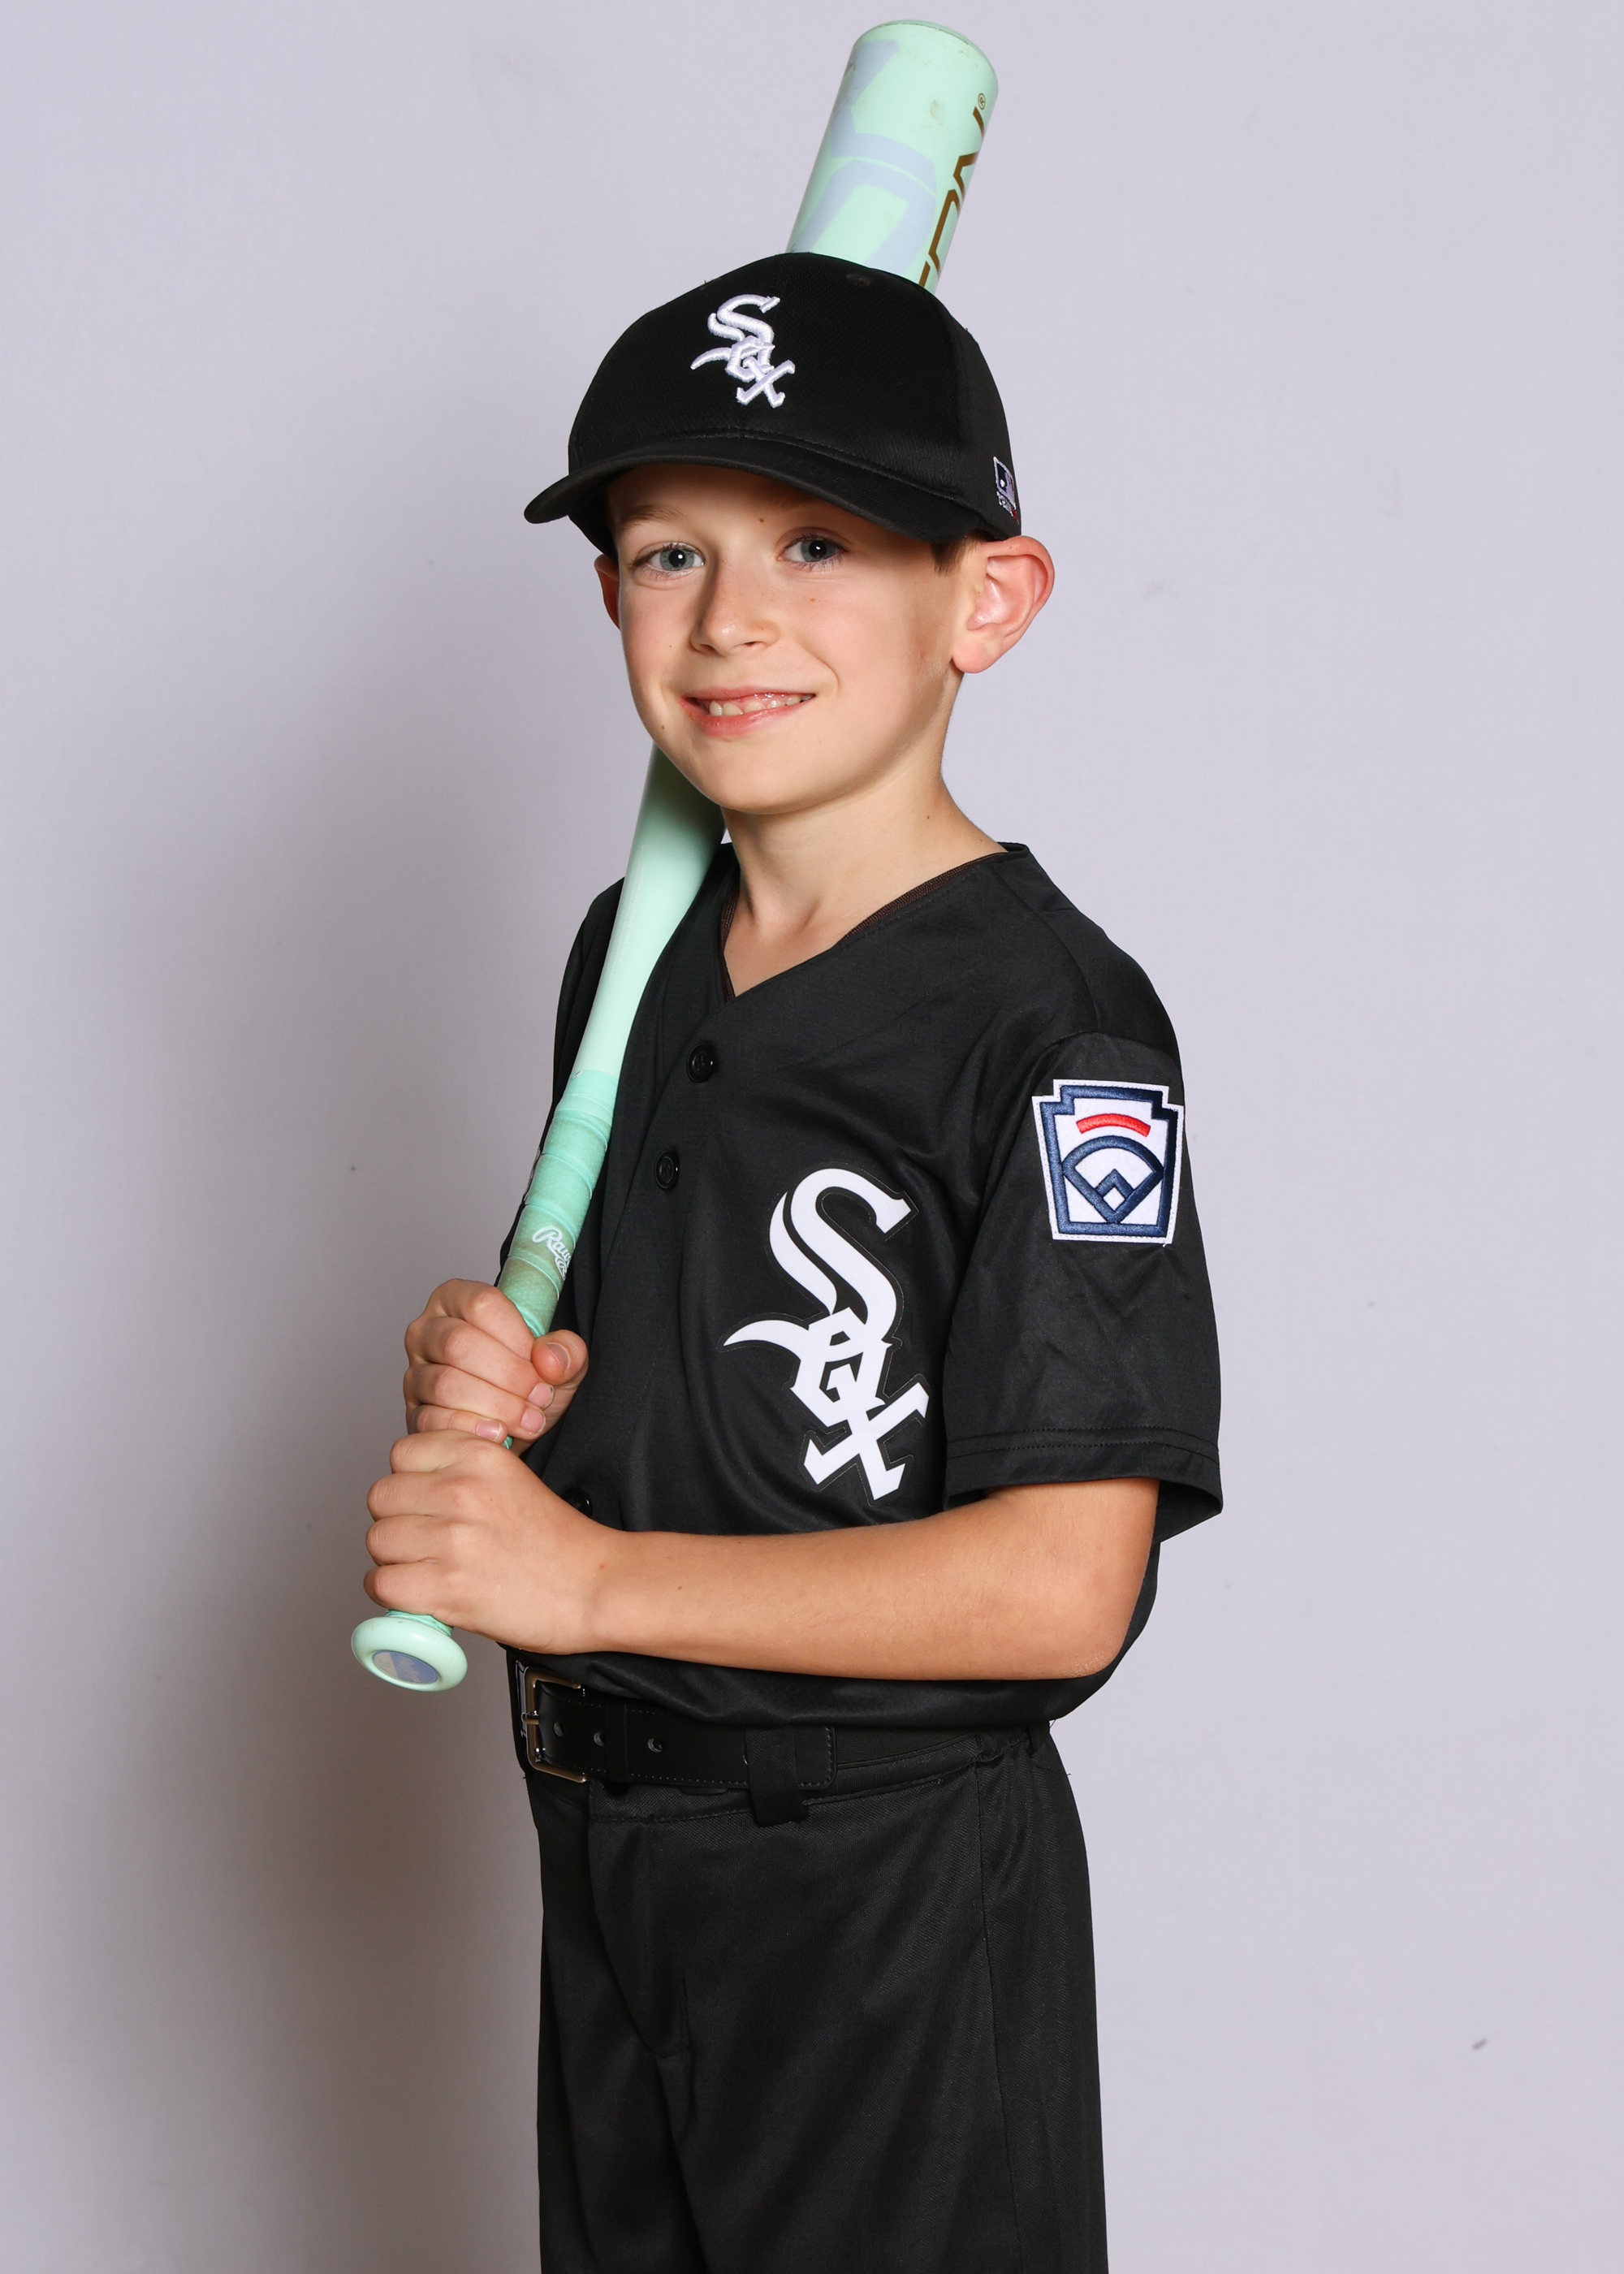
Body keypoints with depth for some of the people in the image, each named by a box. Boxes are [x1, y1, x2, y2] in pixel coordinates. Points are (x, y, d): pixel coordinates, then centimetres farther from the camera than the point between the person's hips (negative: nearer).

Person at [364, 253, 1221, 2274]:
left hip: (894, 1899, -7)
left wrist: (593, 1578, -24)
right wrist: (490, 1380, -4)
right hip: (604, 1842, 7)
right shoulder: (634, 952, 5)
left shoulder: (1050, 1021, -19)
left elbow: (1061, 1583, -25)